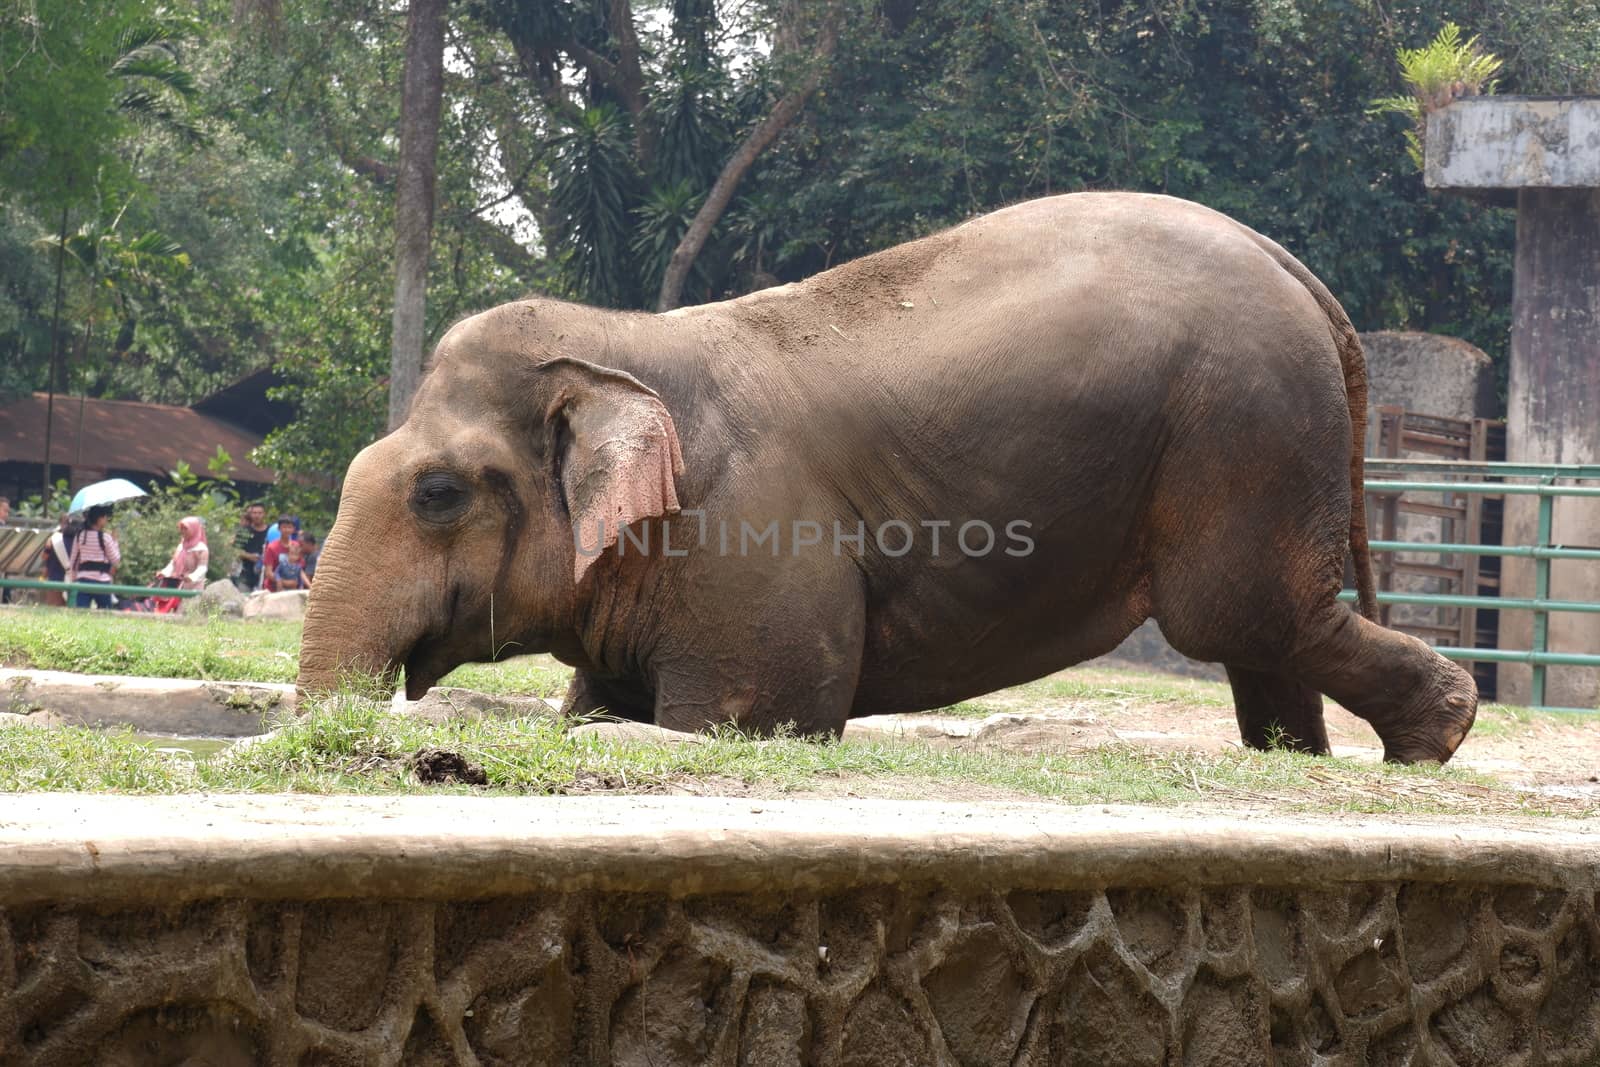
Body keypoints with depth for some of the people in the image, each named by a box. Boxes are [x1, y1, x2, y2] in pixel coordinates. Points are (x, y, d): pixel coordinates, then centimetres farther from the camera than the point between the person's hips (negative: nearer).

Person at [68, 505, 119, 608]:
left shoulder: (79, 537, 6)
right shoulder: (105, 537, -8)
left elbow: (73, 561, 11)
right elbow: (116, 561, -2)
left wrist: (74, 579, 20)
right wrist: (115, 541, 8)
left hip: (83, 580, 4)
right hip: (101, 580, -4)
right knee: (104, 612, 7)